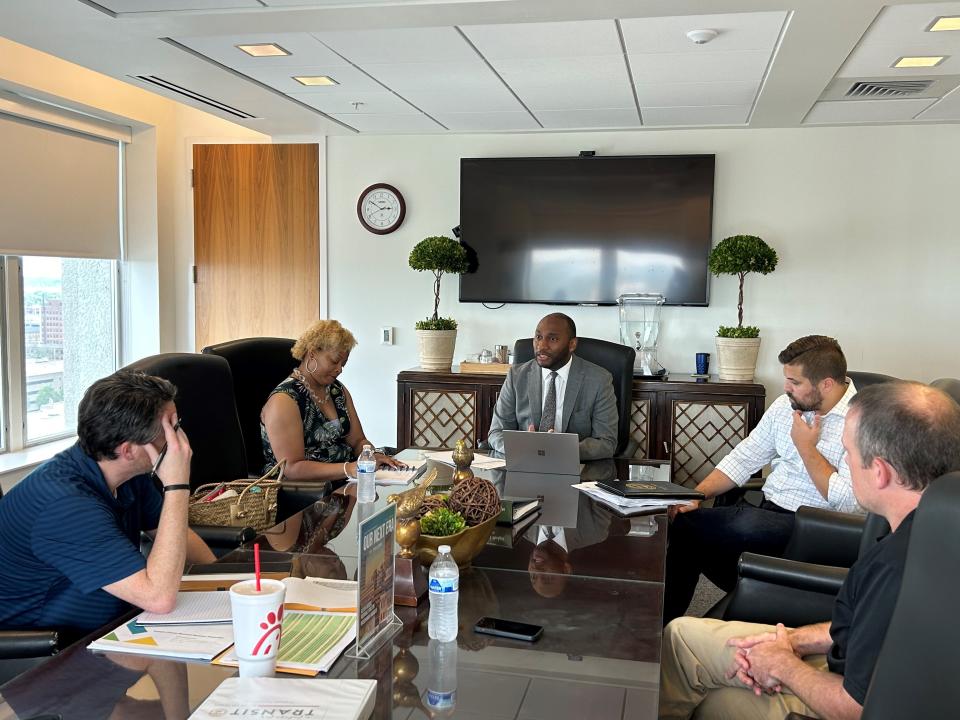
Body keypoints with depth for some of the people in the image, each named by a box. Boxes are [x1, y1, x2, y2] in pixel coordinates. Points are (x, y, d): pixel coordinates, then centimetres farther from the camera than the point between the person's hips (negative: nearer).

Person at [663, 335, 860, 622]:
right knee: (682, 517, -15)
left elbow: (847, 503, -18)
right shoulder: (786, 405, 11)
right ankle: (663, 623, 0)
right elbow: (743, 458, 12)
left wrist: (806, 448, -12)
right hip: (765, 514, 7)